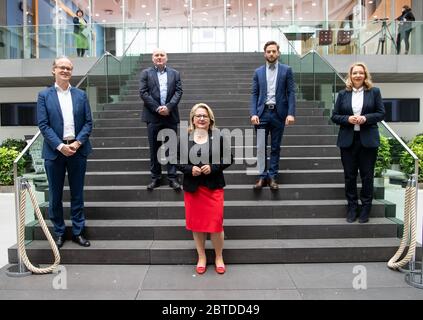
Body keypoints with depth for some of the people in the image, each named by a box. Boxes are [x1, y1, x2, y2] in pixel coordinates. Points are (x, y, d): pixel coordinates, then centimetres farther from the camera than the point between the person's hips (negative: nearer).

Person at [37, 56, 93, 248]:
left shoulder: (81, 95, 8)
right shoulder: (44, 95, 3)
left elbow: (88, 122, 3)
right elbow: (43, 124, -4)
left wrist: (78, 142, -11)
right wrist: (60, 146, -15)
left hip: (77, 150, 1)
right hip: (54, 151, -1)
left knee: (77, 194, 8)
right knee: (55, 195, 8)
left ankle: (78, 232, 19)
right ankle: (59, 233, 22)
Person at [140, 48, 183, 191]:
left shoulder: (175, 73, 11)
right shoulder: (146, 73, 7)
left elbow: (178, 92, 1)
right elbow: (143, 92, -3)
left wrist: (168, 107, -13)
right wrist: (157, 108, -13)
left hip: (170, 115, 1)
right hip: (153, 116, -1)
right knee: (154, 148, 5)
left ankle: (172, 177, 11)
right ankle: (155, 177, 15)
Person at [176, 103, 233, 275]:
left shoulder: (218, 137, -3)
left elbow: (229, 159, -1)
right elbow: (177, 161, 4)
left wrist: (213, 167, -15)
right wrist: (189, 169, -13)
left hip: (213, 186, -1)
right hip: (192, 187, 2)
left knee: (216, 223, 2)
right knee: (196, 223, 9)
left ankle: (219, 258, 24)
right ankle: (201, 257, 28)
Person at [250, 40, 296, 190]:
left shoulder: (286, 70, 5)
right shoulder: (258, 72, 9)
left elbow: (291, 93, 0)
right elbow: (254, 94, 6)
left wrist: (291, 113, -11)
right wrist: (253, 113, -7)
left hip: (279, 113, -1)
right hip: (262, 113, 1)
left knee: (275, 147, 6)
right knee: (261, 147, -1)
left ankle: (272, 176, 14)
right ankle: (262, 176, 8)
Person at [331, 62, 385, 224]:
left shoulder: (374, 92, 5)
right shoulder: (343, 94, 6)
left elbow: (381, 113, 2)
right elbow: (334, 116, 5)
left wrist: (366, 118, -15)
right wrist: (348, 119, -14)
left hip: (368, 140, -1)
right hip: (348, 140, 1)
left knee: (367, 175, 5)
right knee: (349, 175, 6)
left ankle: (365, 208, 19)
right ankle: (352, 207, 19)